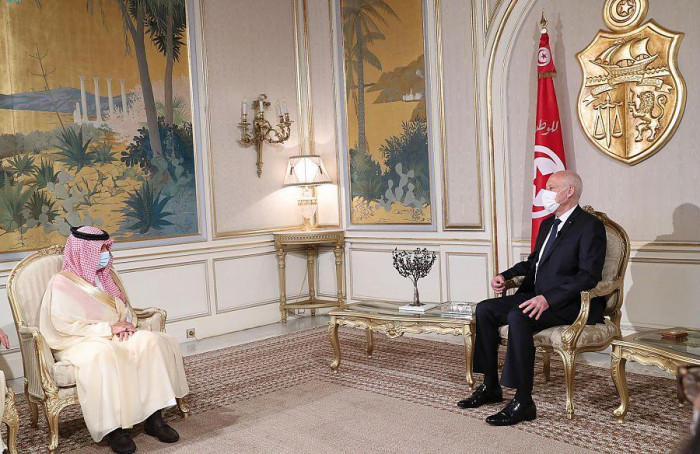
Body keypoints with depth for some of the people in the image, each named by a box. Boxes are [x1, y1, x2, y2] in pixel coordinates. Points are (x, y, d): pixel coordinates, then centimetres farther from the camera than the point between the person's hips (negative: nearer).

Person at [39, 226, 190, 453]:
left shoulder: (104, 277, 19)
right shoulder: (62, 283, -4)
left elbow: (126, 308, 22)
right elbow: (63, 324, -15)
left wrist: (127, 323, -3)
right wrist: (108, 328, -18)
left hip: (114, 338, 6)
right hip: (79, 343, -6)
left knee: (150, 341, -22)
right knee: (104, 354, -40)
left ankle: (154, 417, -25)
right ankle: (113, 428, -34)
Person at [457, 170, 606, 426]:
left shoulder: (590, 226, -10)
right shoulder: (548, 224, 19)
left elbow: (588, 276, -19)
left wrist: (548, 298, -29)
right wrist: (506, 275, 10)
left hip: (568, 304, -9)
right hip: (537, 296, 9)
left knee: (518, 318, -33)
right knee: (484, 310, -5)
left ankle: (523, 402, -26)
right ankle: (490, 386, 3)